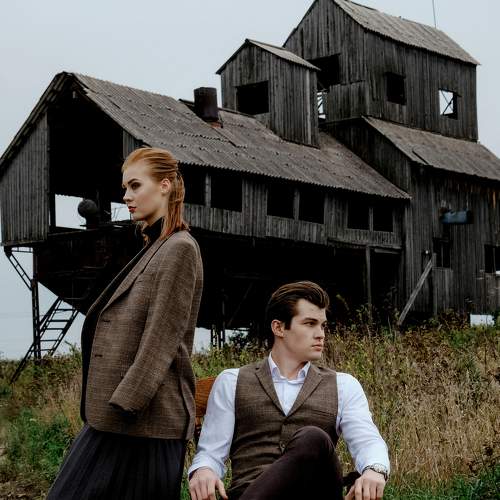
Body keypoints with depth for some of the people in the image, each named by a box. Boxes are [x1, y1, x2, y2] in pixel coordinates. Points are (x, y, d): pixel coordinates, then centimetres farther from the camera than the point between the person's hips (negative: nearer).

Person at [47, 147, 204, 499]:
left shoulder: (179, 249, -8)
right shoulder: (152, 249, 19)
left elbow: (161, 340, -15)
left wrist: (126, 405, -18)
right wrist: (106, 409, 17)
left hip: (146, 421, -9)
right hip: (111, 421, 9)